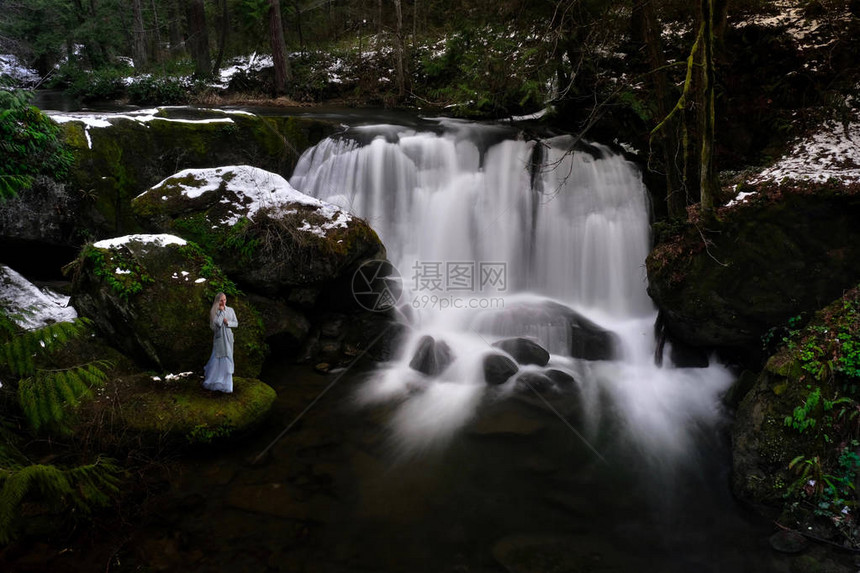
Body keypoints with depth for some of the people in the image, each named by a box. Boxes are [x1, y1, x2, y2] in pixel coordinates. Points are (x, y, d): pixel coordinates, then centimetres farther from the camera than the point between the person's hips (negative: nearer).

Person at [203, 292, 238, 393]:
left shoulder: (230, 310, 3)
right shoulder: (214, 312, -7)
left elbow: (236, 323, 8)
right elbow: (218, 323, -20)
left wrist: (228, 322, -11)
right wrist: (221, 311, -16)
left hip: (228, 337, 3)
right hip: (219, 337, -3)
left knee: (227, 360, 7)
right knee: (216, 359, -2)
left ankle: (225, 383, 19)